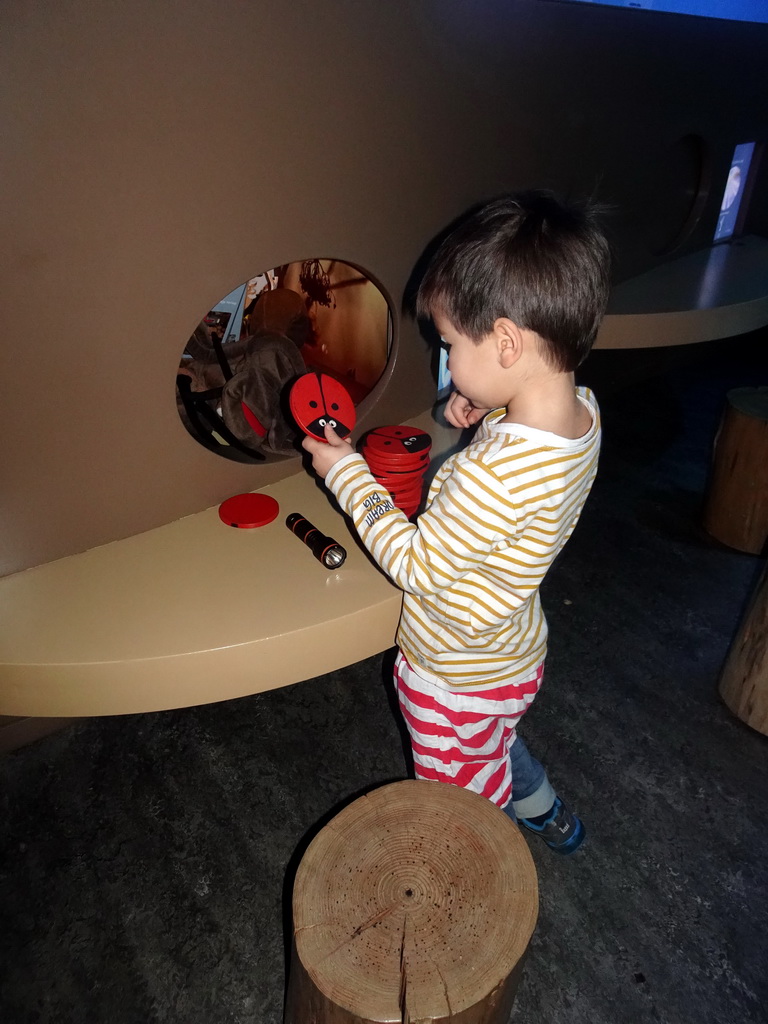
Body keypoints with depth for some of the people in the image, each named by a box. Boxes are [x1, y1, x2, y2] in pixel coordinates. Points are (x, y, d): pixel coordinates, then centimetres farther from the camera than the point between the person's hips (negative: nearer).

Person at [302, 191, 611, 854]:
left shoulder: (493, 476, -42)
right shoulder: (581, 410, -15)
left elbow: (416, 565, -27)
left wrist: (347, 473, -19)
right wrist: (488, 414, -10)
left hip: (455, 676, -8)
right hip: (516, 651, 9)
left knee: (461, 799, 22)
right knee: (495, 744, 38)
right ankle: (545, 813, 63)